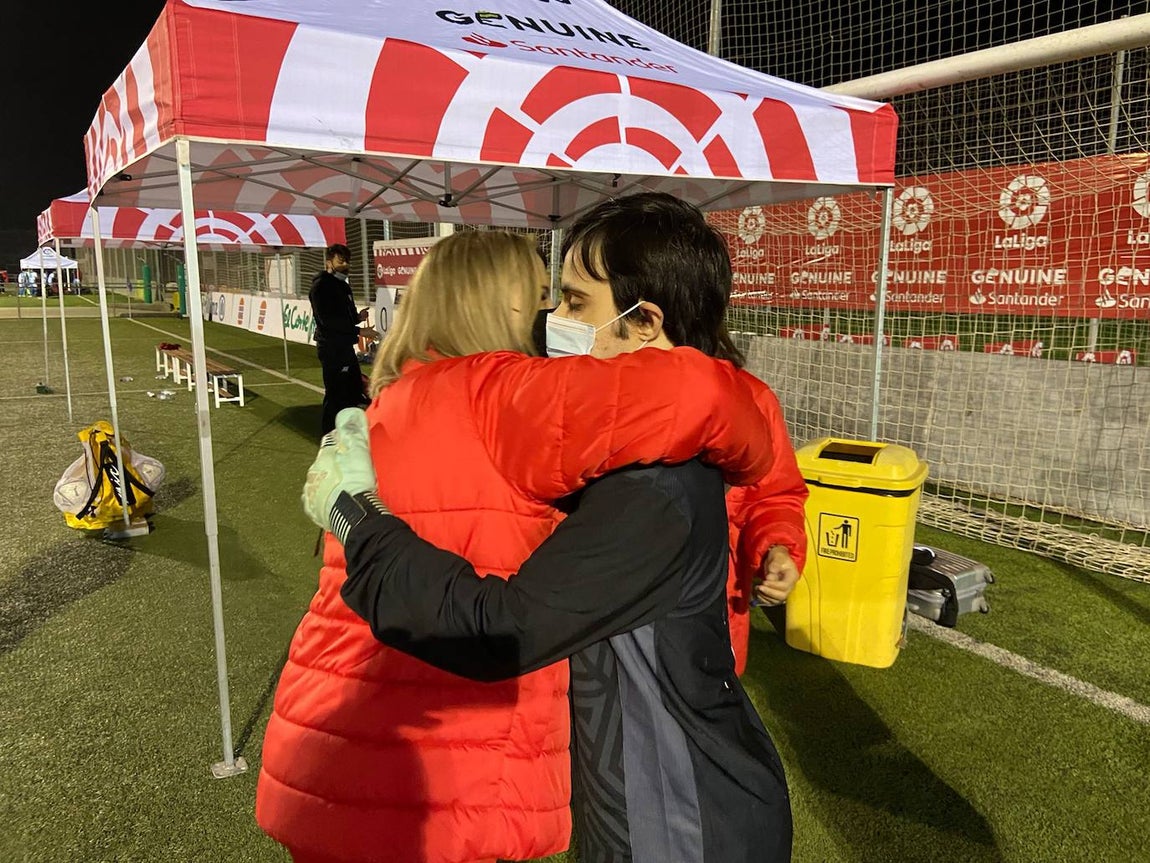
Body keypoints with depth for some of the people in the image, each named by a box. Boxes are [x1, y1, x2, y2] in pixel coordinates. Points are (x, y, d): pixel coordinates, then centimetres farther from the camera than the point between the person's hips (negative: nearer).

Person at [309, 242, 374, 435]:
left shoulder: (342, 285, 18)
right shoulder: (321, 286, -11)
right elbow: (327, 319, -22)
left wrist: (357, 317, 0)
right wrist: (358, 330, -21)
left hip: (346, 347, 10)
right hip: (331, 349, -10)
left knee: (355, 394, 15)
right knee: (335, 396, -6)